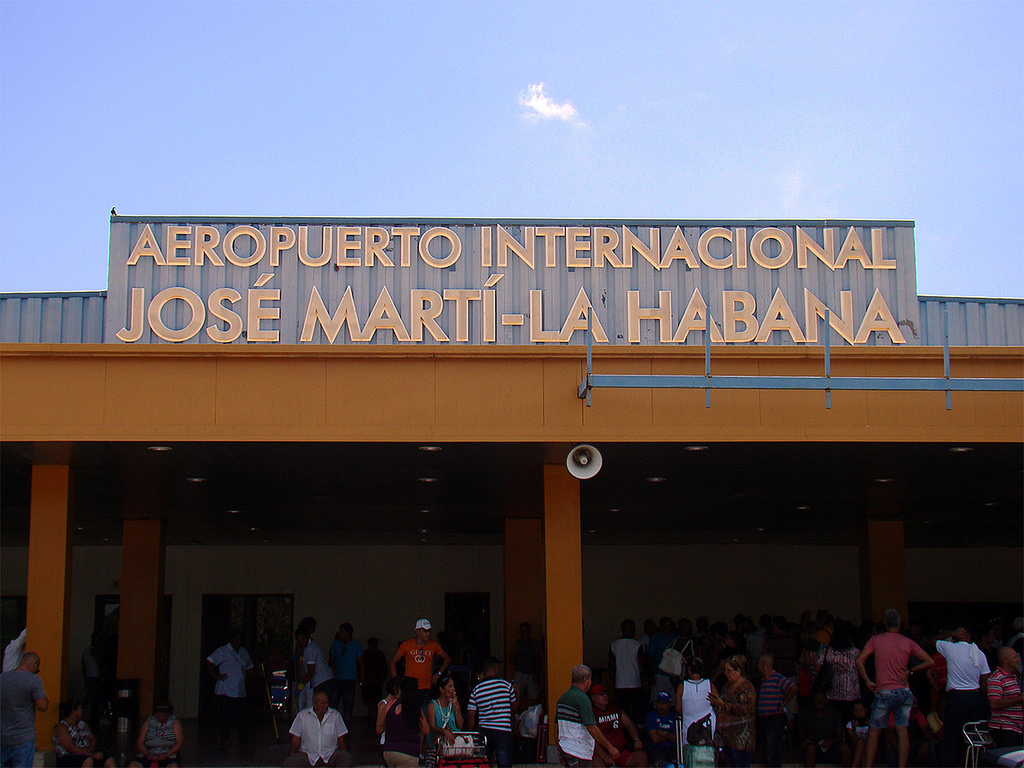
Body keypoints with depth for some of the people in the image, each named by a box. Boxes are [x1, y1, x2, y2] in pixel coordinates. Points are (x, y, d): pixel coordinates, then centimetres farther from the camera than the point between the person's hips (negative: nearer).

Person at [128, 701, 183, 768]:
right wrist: (147, 754, -14)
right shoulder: (148, 722, 10)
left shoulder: (175, 722, 6)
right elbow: (140, 742, 6)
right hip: (150, 754, 2)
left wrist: (166, 755, -17)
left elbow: (179, 743, -2)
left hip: (170, 754, -2)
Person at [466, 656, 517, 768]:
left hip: (483, 731, 2)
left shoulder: (476, 689, 4)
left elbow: (470, 716, 3)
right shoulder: (507, 685, 0)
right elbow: (514, 706, 14)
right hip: (503, 731, -2)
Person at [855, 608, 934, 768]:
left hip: (884, 692, -2)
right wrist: (910, 670, 8)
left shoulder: (876, 640, 0)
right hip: (904, 692, 2)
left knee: (874, 731, 7)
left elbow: (859, 661, -9)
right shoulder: (908, 642, 4)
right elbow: (929, 661, 0)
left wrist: (868, 682, -2)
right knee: (903, 731, 2)